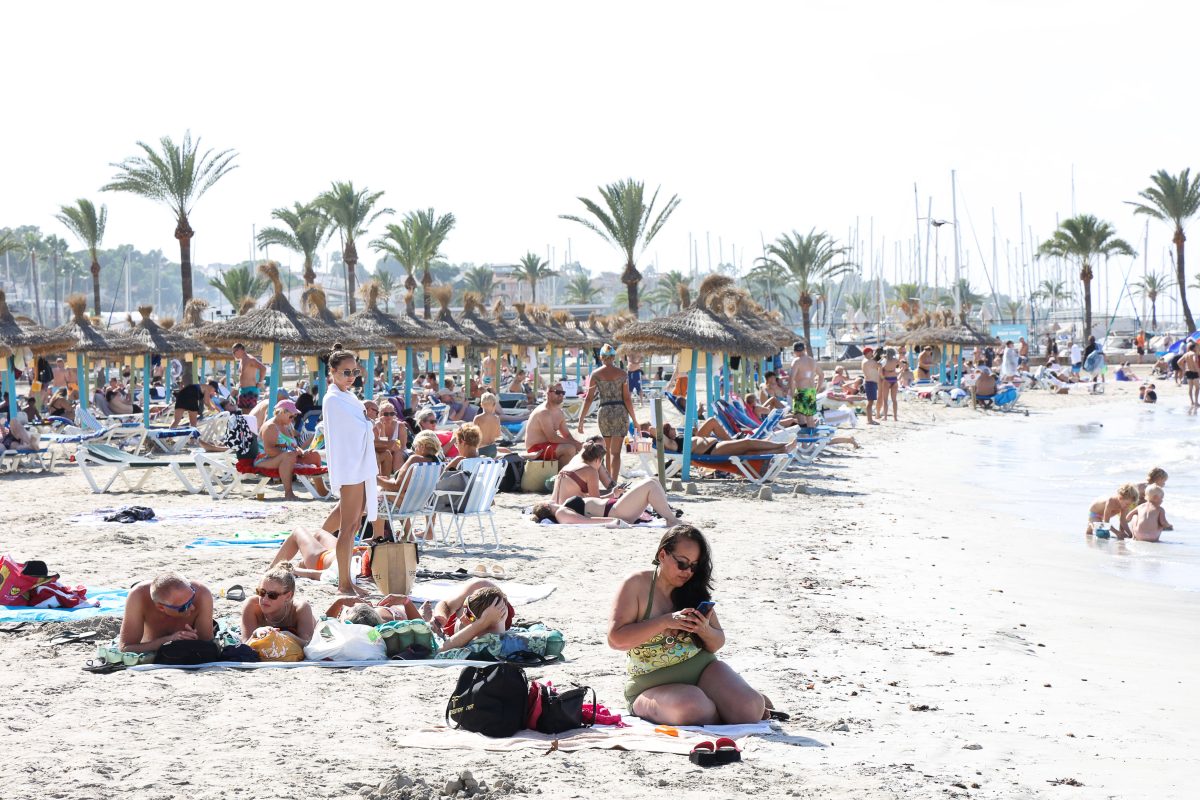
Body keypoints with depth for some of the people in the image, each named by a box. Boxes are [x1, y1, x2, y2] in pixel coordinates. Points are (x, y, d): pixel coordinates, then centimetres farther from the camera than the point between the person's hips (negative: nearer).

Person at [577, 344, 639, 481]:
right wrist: (634, 420, 3)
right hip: (620, 412, -1)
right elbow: (627, 398, -4)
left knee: (608, 450, 19)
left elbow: (588, 398, -3)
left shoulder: (595, 374, 0)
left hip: (604, 412, 1)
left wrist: (581, 420, 0)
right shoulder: (622, 374, -1)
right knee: (615, 452, -2)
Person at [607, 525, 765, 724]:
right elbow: (616, 639, -14)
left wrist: (705, 631, -11)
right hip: (652, 684, -3)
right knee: (695, 710, -36)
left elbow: (718, 643, 14)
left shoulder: (694, 589, 7)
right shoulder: (637, 585, -5)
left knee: (751, 708, -24)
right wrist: (666, 621, -21)